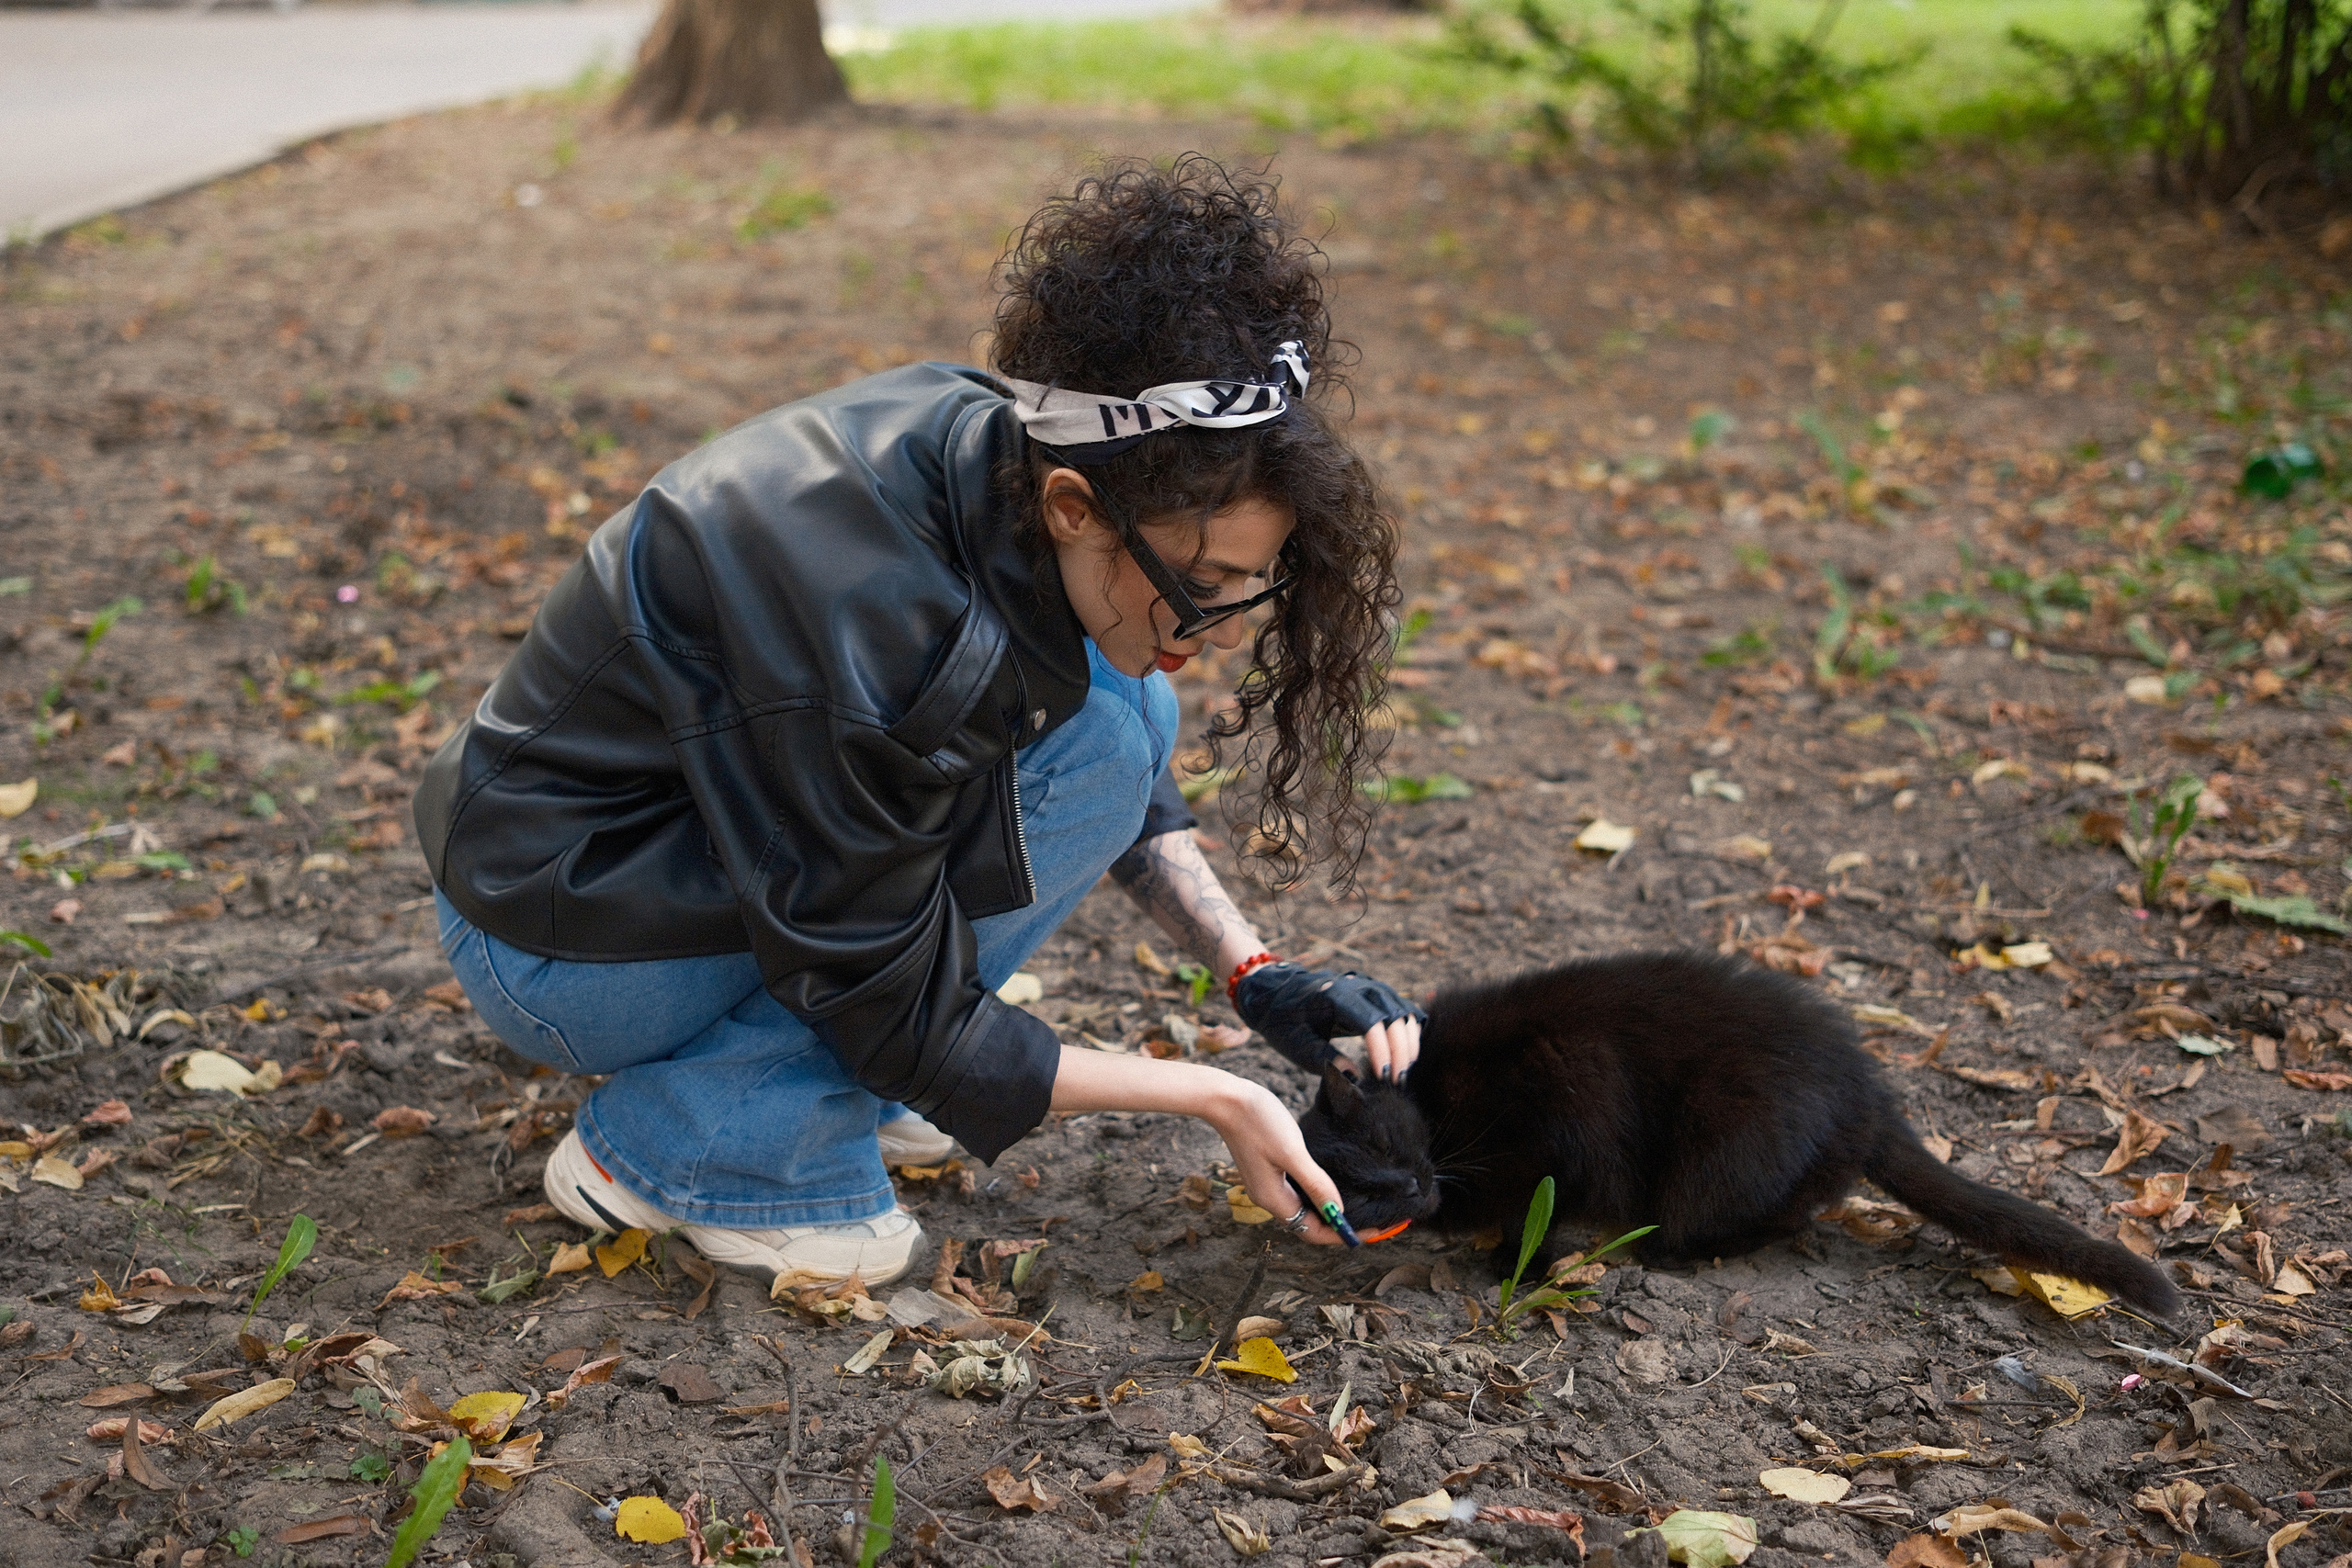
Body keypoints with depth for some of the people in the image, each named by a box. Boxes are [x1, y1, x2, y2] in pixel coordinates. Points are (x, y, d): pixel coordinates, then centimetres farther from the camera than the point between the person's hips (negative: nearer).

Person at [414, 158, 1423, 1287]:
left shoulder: (999, 442, -12)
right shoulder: (876, 629, -35)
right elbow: (902, 1019, -21)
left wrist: (1253, 972, -4)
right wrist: (1208, 1099, -16)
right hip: (563, 947, -8)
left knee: (1119, 702, -1)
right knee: (1085, 748, -19)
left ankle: (837, 1076, 6)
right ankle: (674, 1150, -12)